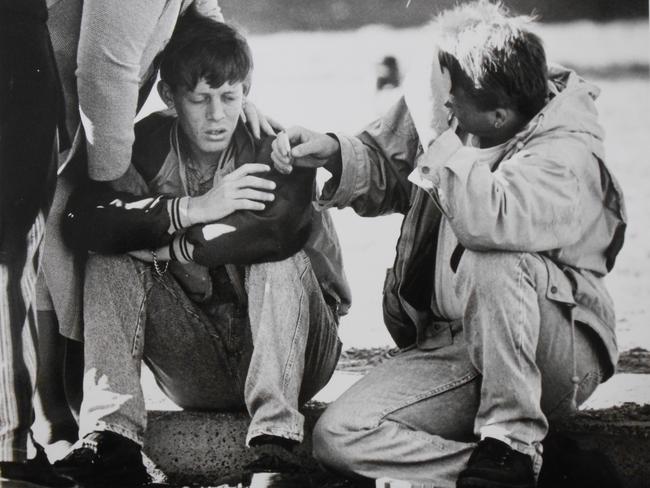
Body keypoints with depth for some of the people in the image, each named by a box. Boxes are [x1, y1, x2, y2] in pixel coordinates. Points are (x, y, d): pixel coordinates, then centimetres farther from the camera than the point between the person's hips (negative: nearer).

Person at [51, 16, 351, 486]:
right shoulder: (148, 144, -2)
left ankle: (274, 439, -37)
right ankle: (110, 442, -29)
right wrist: (192, 209, -27)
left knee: (278, 257, -29)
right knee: (113, 260, -16)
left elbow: (279, 233, -34)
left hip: (287, 354, -3)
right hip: (196, 371, 3)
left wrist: (166, 247, -23)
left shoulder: (275, 146, -11)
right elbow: (81, 219, -20)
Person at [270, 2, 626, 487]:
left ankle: (513, 444, -23)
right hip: (448, 344, 6)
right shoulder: (444, 116, -2)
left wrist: (437, 131, -28)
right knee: (338, 437, -14)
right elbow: (385, 172, 18)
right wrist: (334, 152, -4)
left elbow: (488, 220, -42)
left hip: (555, 355, -6)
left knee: (493, 262, -37)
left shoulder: (568, 156, -21)